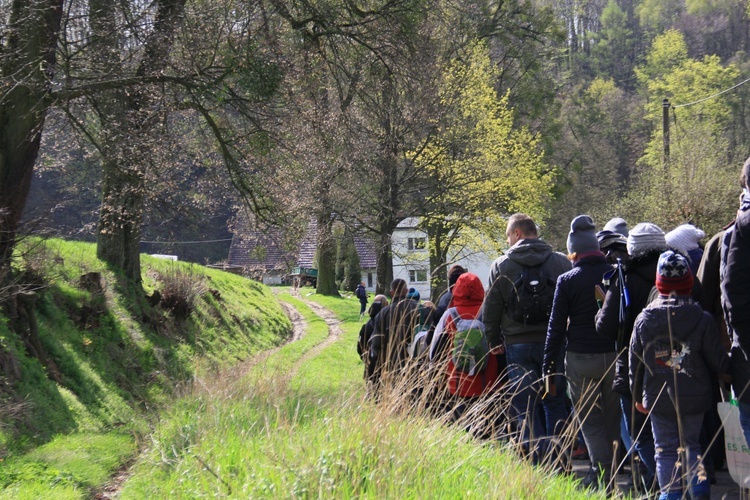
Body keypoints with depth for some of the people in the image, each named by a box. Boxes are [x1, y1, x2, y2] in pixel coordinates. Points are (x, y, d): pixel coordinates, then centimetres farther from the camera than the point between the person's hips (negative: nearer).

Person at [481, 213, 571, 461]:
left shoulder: (501, 266, -1)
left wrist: (494, 342, 15)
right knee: (556, 404, 10)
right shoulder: (561, 262, 2)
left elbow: (490, 310, 2)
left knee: (525, 407, 3)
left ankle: (535, 461, -1)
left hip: (518, 346, -1)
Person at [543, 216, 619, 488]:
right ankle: (612, 469, 17)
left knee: (589, 419, 3)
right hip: (614, 354, 3)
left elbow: (557, 325, -4)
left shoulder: (567, 280, -5)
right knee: (612, 417, 13)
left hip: (580, 358, -3)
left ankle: (602, 473, -6)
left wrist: (549, 363, 2)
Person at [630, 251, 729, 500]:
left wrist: (638, 395, 15)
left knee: (666, 449, 11)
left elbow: (635, 362, 3)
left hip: (658, 397, 0)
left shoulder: (644, 318, -5)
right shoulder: (702, 319, -11)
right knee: (691, 444, 17)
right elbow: (718, 362, -4)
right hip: (694, 396, 0)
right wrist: (728, 370, 20)